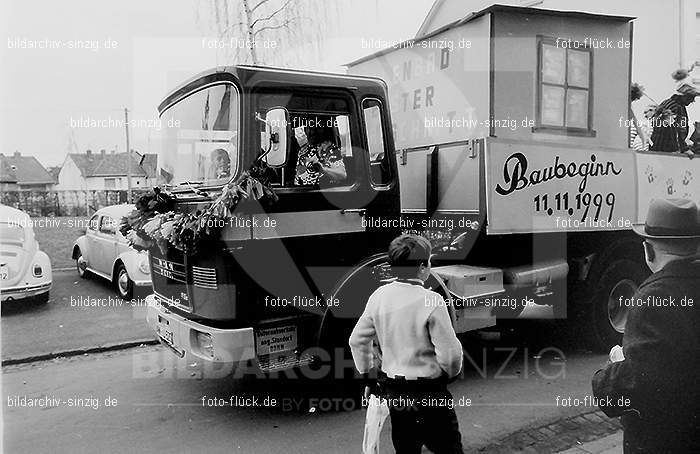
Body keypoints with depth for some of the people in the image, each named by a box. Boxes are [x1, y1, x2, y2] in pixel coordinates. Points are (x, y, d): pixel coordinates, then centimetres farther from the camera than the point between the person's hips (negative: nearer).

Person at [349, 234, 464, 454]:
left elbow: (357, 340, 4)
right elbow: (449, 353, -18)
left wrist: (368, 375, 17)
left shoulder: (379, 296, -3)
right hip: (428, 393, -6)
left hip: (393, 391, 6)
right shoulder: (432, 301, -20)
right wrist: (451, 372, 4)